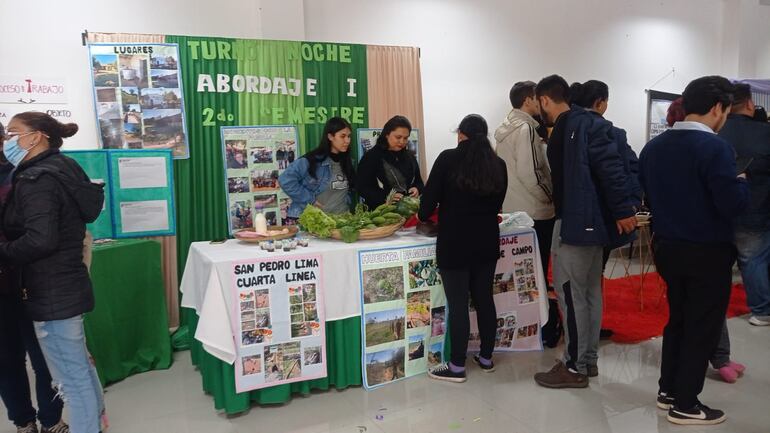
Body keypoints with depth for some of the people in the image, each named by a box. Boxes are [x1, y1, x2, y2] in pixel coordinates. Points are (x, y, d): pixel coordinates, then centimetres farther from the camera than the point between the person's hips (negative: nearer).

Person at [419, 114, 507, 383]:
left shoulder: (448, 159, -8)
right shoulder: (498, 164, 5)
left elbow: (431, 197, -8)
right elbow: (497, 205, 12)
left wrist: (423, 215, 12)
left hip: (454, 244, -5)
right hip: (487, 243, 5)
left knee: (458, 304, 0)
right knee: (484, 299, 14)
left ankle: (457, 367, 9)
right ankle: (486, 358, 26)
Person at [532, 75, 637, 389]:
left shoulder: (582, 125, -15)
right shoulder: (573, 126, 14)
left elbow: (610, 165, -22)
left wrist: (623, 210, -23)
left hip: (577, 222, -10)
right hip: (588, 220, 10)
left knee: (570, 293, -3)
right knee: (590, 291, 14)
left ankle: (575, 367, 7)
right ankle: (589, 360, 25)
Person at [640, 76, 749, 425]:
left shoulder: (653, 147, 3)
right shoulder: (715, 147, -18)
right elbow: (733, 206, -20)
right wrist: (741, 182, -2)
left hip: (668, 248, 7)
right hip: (707, 253, -7)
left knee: (678, 319, 20)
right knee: (702, 327, 6)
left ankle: (668, 390, 29)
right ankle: (685, 405, 15)